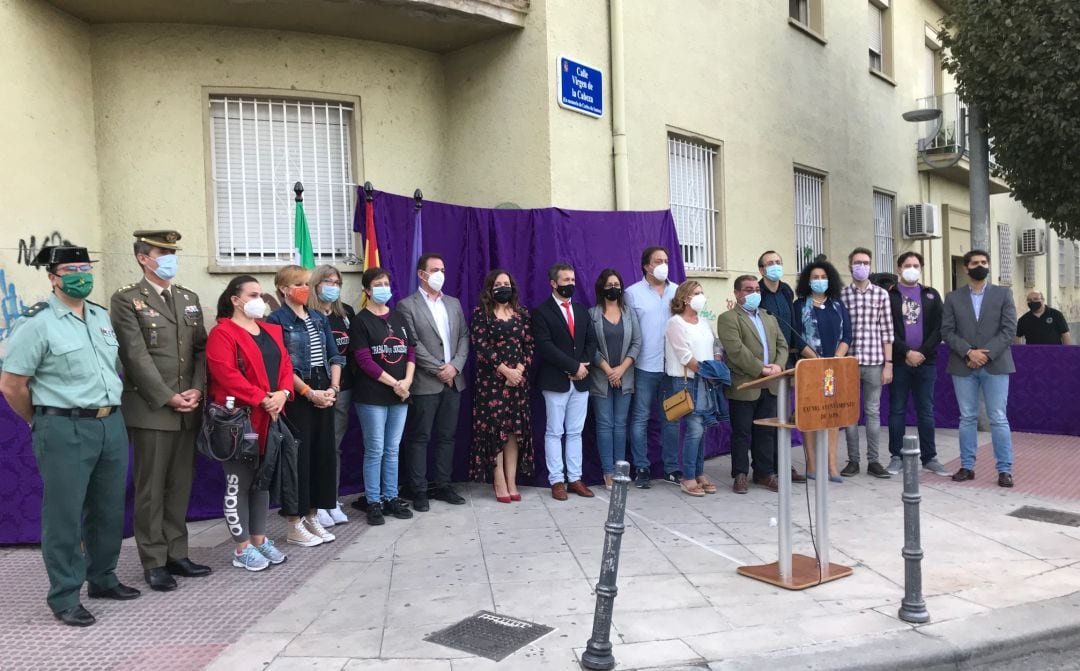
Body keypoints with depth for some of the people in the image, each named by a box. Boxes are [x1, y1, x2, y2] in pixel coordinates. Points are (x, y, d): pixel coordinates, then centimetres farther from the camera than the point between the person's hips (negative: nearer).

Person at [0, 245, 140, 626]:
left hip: (112, 425, 7)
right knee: (64, 516, 2)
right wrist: (43, 423, 3)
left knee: (109, 511, 15)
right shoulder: (37, 323, -9)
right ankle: (64, 598, 14)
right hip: (65, 431, -6)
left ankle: (102, 579, 31)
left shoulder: (102, 316, 11)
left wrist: (110, 415, 17)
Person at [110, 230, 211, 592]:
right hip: (151, 410, -5)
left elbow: (201, 349, 10)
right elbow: (137, 357, -11)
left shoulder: (189, 298, 14)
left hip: (188, 410, 5)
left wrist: (196, 390, -4)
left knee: (180, 486, 11)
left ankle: (176, 554, 21)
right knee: (151, 490, 3)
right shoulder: (127, 299, -4)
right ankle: (154, 562, 12)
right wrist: (168, 398, -14)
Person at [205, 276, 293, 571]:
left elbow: (285, 364, 10)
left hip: (269, 419, 8)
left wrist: (282, 393, -8)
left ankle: (259, 539, 26)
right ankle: (242, 548, 10)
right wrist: (261, 398, -21)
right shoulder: (222, 334, -9)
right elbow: (226, 374, -19)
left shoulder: (272, 331, 15)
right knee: (239, 483, 1)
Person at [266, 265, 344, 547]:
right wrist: (309, 392, -14)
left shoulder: (319, 318, 13)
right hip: (296, 395, -6)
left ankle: (312, 517, 19)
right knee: (298, 455, -3)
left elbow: (334, 355, 11)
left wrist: (333, 388, -4)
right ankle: (295, 525, 7)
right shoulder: (276, 319, -5)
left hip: (324, 393, 6)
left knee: (324, 452, 7)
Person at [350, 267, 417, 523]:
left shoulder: (399, 318, 13)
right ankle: (373, 502, 7)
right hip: (372, 396, -5)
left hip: (400, 395, 5)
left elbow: (410, 351, 11)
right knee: (375, 450, -1)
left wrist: (407, 381, -6)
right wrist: (394, 383, -13)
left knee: (393, 450, 10)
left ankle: (391, 498, 19)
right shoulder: (361, 321, -4)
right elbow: (364, 360, -11)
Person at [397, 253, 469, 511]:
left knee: (446, 436, 10)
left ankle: (442, 486, 19)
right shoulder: (407, 305, -3)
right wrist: (439, 370, -13)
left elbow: (464, 337, 10)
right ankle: (419, 490, 9)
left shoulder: (454, 303, 14)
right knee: (419, 438, 1)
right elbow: (412, 344, -11)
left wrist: (455, 366, -6)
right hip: (425, 383, -5)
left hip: (453, 381, 6)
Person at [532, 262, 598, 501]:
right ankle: (557, 480, 7)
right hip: (555, 381, -5)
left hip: (581, 380, 5)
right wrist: (574, 367, -16)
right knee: (554, 433, 2)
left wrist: (583, 365, -7)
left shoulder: (582, 311, 15)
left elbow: (591, 341, 11)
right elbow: (545, 347, -14)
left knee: (575, 432, 9)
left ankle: (575, 479, 14)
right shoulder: (541, 312, -4)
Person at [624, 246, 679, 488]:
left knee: (672, 419, 9)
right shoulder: (633, 293, 0)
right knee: (640, 419, 2)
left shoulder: (678, 292, 9)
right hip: (644, 367, -3)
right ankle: (641, 469, 11)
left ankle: (671, 468, 18)